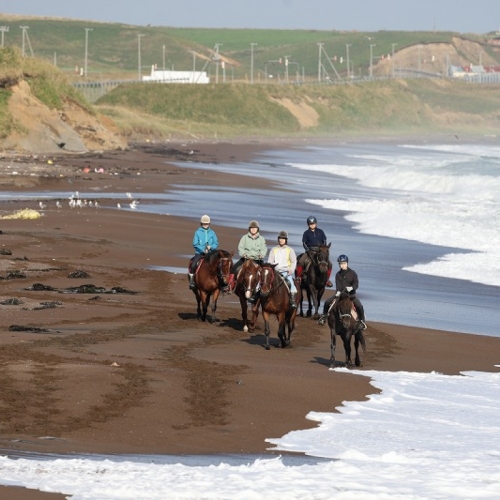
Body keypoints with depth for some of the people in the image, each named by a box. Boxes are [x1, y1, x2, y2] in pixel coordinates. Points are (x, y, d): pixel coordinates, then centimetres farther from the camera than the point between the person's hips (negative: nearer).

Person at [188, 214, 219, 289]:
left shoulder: (212, 233, 9)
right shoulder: (198, 232, 3)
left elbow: (216, 244, 7)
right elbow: (195, 244, -4)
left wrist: (210, 247, -13)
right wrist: (203, 250, -14)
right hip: (199, 253, -2)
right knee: (193, 265, -23)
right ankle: (192, 281, -10)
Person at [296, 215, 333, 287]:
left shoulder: (320, 232, 8)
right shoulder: (306, 233, 4)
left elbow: (324, 241, 8)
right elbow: (304, 243, 1)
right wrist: (308, 251, -14)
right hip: (310, 251, -1)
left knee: (329, 264, -13)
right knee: (300, 262, -26)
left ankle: (327, 279, 5)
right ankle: (298, 277, -13)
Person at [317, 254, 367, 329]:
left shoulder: (352, 273, -4)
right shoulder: (338, 274, 2)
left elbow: (356, 283, -8)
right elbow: (338, 284, -7)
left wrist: (352, 288, -29)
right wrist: (338, 291, -27)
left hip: (351, 294, -2)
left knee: (359, 306, -24)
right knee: (327, 302, -10)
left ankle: (362, 321, -6)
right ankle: (324, 316, 11)